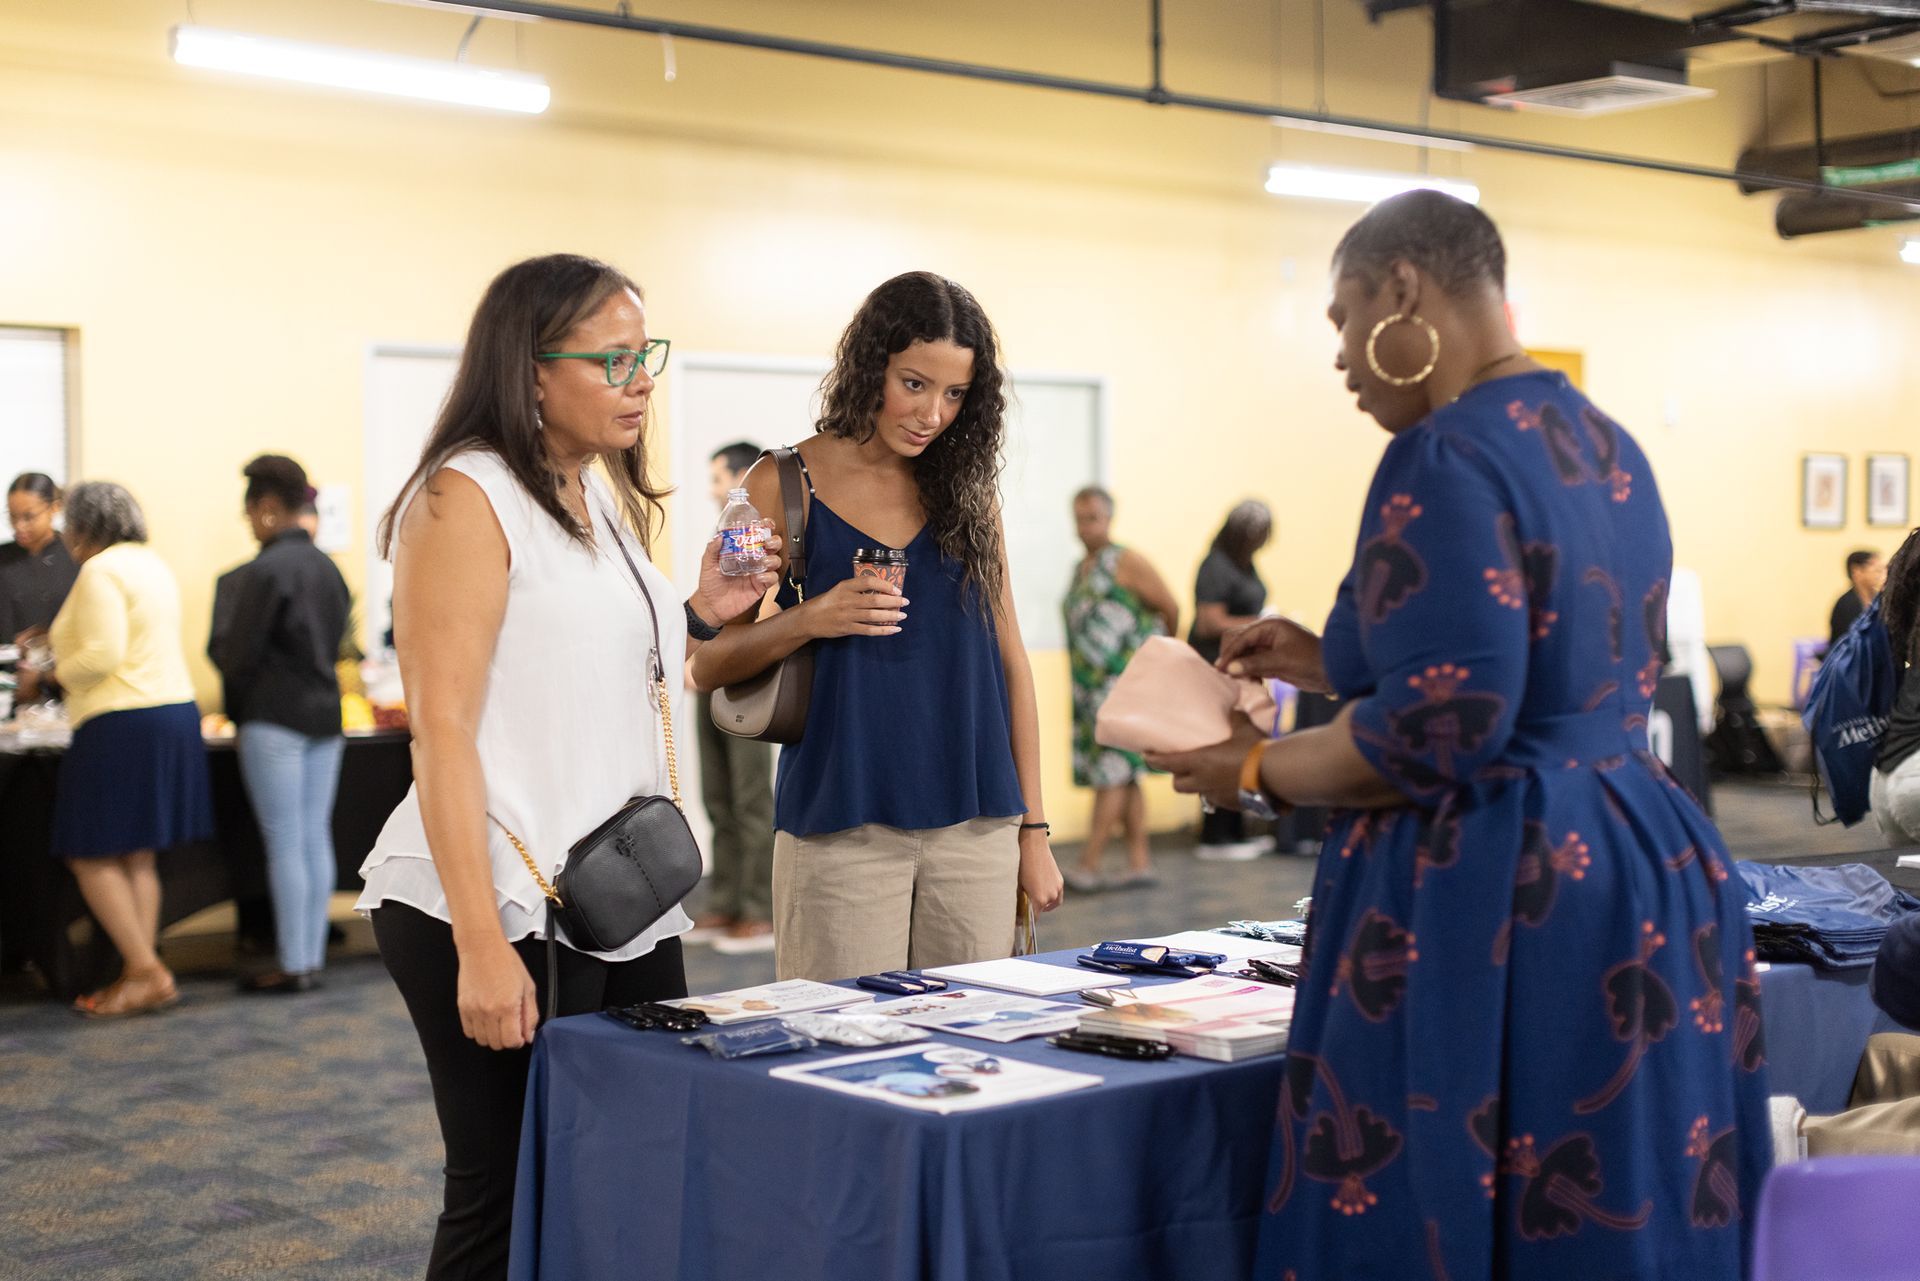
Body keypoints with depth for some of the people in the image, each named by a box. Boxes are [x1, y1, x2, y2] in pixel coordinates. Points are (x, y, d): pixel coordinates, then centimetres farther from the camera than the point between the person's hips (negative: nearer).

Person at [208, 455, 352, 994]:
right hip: (325, 715, 8)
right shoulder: (327, 567, 10)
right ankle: (313, 957, 13)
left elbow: (236, 656, -12)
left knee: (285, 844, -3)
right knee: (316, 838, 9)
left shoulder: (265, 571, -14)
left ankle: (293, 965, 1)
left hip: (274, 721, -7)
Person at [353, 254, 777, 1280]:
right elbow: (441, 730, -17)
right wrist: (481, 947, -22)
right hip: (506, 913, -8)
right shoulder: (465, 496, -11)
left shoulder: (607, 493, 13)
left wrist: (697, 616, 7)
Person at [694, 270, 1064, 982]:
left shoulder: (967, 489, 9)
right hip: (841, 830, -3)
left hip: (976, 825, 3)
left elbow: (1008, 657, 11)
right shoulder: (784, 486, 0)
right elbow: (709, 667, 0)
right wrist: (814, 618, -18)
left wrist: (1033, 828, 9)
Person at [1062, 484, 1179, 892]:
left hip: (1125, 682, -8)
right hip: (1090, 686, 8)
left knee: (1112, 774, -9)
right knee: (1124, 778, 9)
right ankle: (1140, 862, 12)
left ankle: (1089, 865, -12)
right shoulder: (1081, 569, 16)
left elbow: (1170, 609, -3)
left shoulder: (1125, 562, -6)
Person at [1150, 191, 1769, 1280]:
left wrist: (1258, 769, -6)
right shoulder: (1611, 449, 14)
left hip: (1494, 904, -9)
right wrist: (1334, 661, 21)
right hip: (1648, 879, 10)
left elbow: (1437, 735, -22)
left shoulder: (1447, 460, -15)